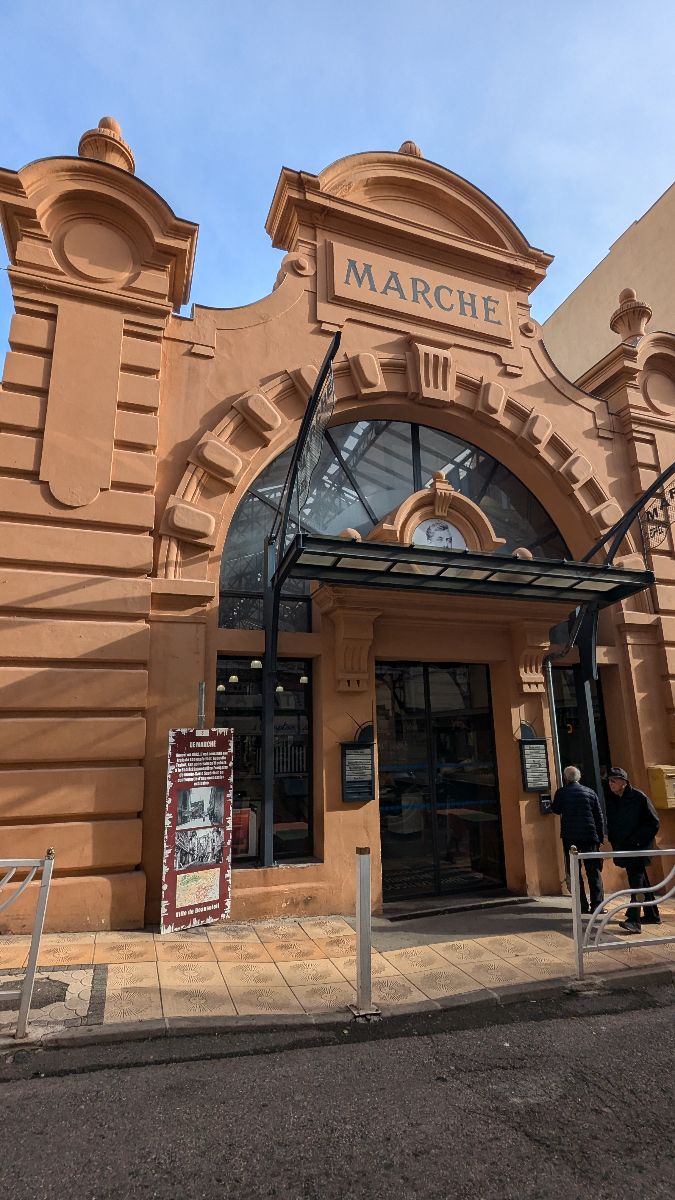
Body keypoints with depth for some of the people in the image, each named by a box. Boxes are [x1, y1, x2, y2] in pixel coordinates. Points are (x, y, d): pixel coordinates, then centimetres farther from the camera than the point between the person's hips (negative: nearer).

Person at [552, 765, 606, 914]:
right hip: (590, 836, 2)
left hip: (570, 837, -1)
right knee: (594, 871, 8)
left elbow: (556, 809, 14)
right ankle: (597, 904, 4)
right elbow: (599, 817, 5)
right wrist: (600, 837, 10)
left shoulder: (561, 793, -2)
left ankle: (582, 905, 5)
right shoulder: (590, 792, 4)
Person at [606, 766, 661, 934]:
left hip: (638, 848, -7)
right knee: (640, 881, 17)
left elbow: (654, 823, -9)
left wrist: (637, 840, -13)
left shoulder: (639, 797, -10)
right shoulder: (612, 801, 8)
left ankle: (634, 921, -17)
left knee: (636, 882, -13)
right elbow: (610, 825, 17)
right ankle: (652, 915, 31)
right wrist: (615, 844, 7)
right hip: (623, 849, 7)